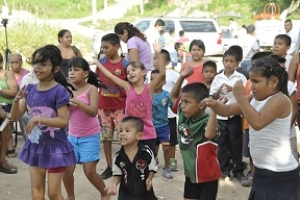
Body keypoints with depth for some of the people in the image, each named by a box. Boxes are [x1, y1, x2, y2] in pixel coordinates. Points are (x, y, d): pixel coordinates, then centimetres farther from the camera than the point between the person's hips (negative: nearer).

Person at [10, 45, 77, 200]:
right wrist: (16, 100, -16)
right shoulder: (30, 89, 1)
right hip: (35, 145, 6)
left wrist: (38, 119, -27)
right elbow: (15, 117, 2)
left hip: (55, 147, -6)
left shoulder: (59, 91, -17)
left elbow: (63, 121, -22)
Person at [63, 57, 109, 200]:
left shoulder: (91, 89, -11)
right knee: (67, 170, 1)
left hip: (90, 137, -4)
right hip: (72, 136, 4)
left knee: (89, 172, -3)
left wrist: (76, 102, -35)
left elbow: (93, 112, -24)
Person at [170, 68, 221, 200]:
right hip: (191, 173, 7)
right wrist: (181, 77, -6)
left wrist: (214, 110, -58)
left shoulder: (206, 122, -26)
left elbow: (209, 135, -50)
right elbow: (173, 96, 8)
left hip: (207, 176, -7)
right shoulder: (184, 116, -4)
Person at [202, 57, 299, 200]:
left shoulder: (280, 100, -19)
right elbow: (227, 110, 8)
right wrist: (214, 104, -12)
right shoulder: (254, 100, 8)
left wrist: (240, 96, -30)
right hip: (261, 170, 9)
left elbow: (257, 122, -33)